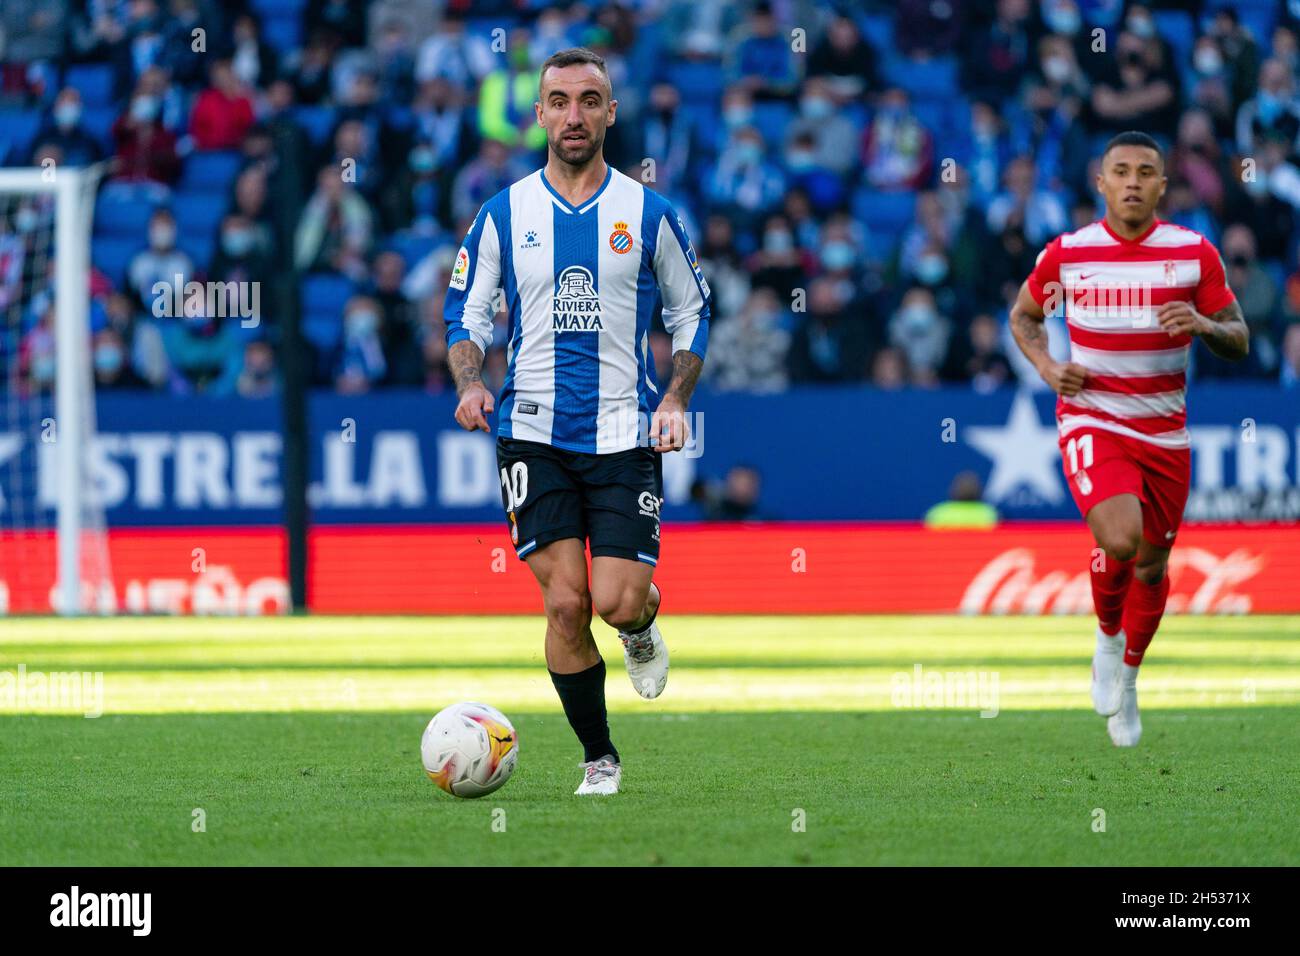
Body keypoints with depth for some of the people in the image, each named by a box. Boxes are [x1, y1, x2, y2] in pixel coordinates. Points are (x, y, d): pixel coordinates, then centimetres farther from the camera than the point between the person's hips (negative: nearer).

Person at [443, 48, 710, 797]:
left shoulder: (648, 214, 3)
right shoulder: (504, 214, 4)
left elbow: (692, 313, 11)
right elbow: (466, 312, 11)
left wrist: (676, 400, -4)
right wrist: (471, 383, -9)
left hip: (624, 433, 0)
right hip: (535, 433, 1)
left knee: (616, 600, -12)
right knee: (565, 602, -8)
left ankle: (643, 626, 27)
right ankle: (599, 756, 9)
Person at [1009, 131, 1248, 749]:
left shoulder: (1195, 254, -2)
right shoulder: (1066, 253, -4)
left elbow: (1239, 342, 3)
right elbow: (1023, 315, 14)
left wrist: (1204, 325, -19)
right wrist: (1047, 367, -5)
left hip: (1165, 432, 3)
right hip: (1091, 423, -3)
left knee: (1152, 565, 11)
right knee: (1119, 539, -26)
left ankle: (1126, 676, 37)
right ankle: (1107, 635, 5)